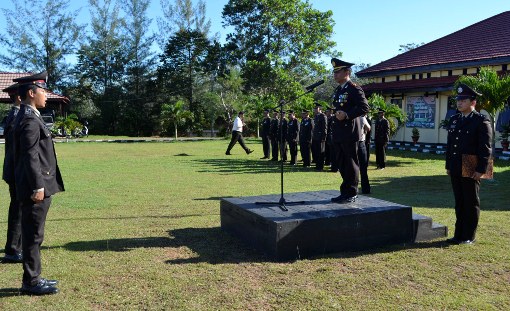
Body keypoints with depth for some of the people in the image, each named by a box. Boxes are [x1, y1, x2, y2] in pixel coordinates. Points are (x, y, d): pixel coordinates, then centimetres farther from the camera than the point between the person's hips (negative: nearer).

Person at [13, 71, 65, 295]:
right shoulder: (30, 120, -16)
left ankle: (33, 278, 26)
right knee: (33, 235, -1)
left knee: (32, 234, 15)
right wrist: (38, 187, -20)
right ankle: (31, 282, 9)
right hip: (36, 188, -10)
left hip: (37, 186, 10)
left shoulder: (28, 117, 16)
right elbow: (30, 156, -21)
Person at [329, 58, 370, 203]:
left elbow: (364, 107, -16)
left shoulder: (354, 89, -8)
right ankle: (345, 192, 22)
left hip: (350, 133, -8)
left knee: (350, 164, -1)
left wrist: (347, 115, -22)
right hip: (338, 134, 9)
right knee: (341, 164, 12)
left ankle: (351, 194, 8)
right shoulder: (338, 90, 18)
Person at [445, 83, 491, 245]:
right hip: (456, 170, 7)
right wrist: (448, 165, 14)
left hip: (471, 171, -7)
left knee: (471, 203, 4)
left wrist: (481, 170, -16)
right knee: (459, 202, 13)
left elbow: (486, 148, -12)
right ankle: (459, 234, 22)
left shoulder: (481, 121, -8)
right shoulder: (454, 120, 13)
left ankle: (469, 236, 13)